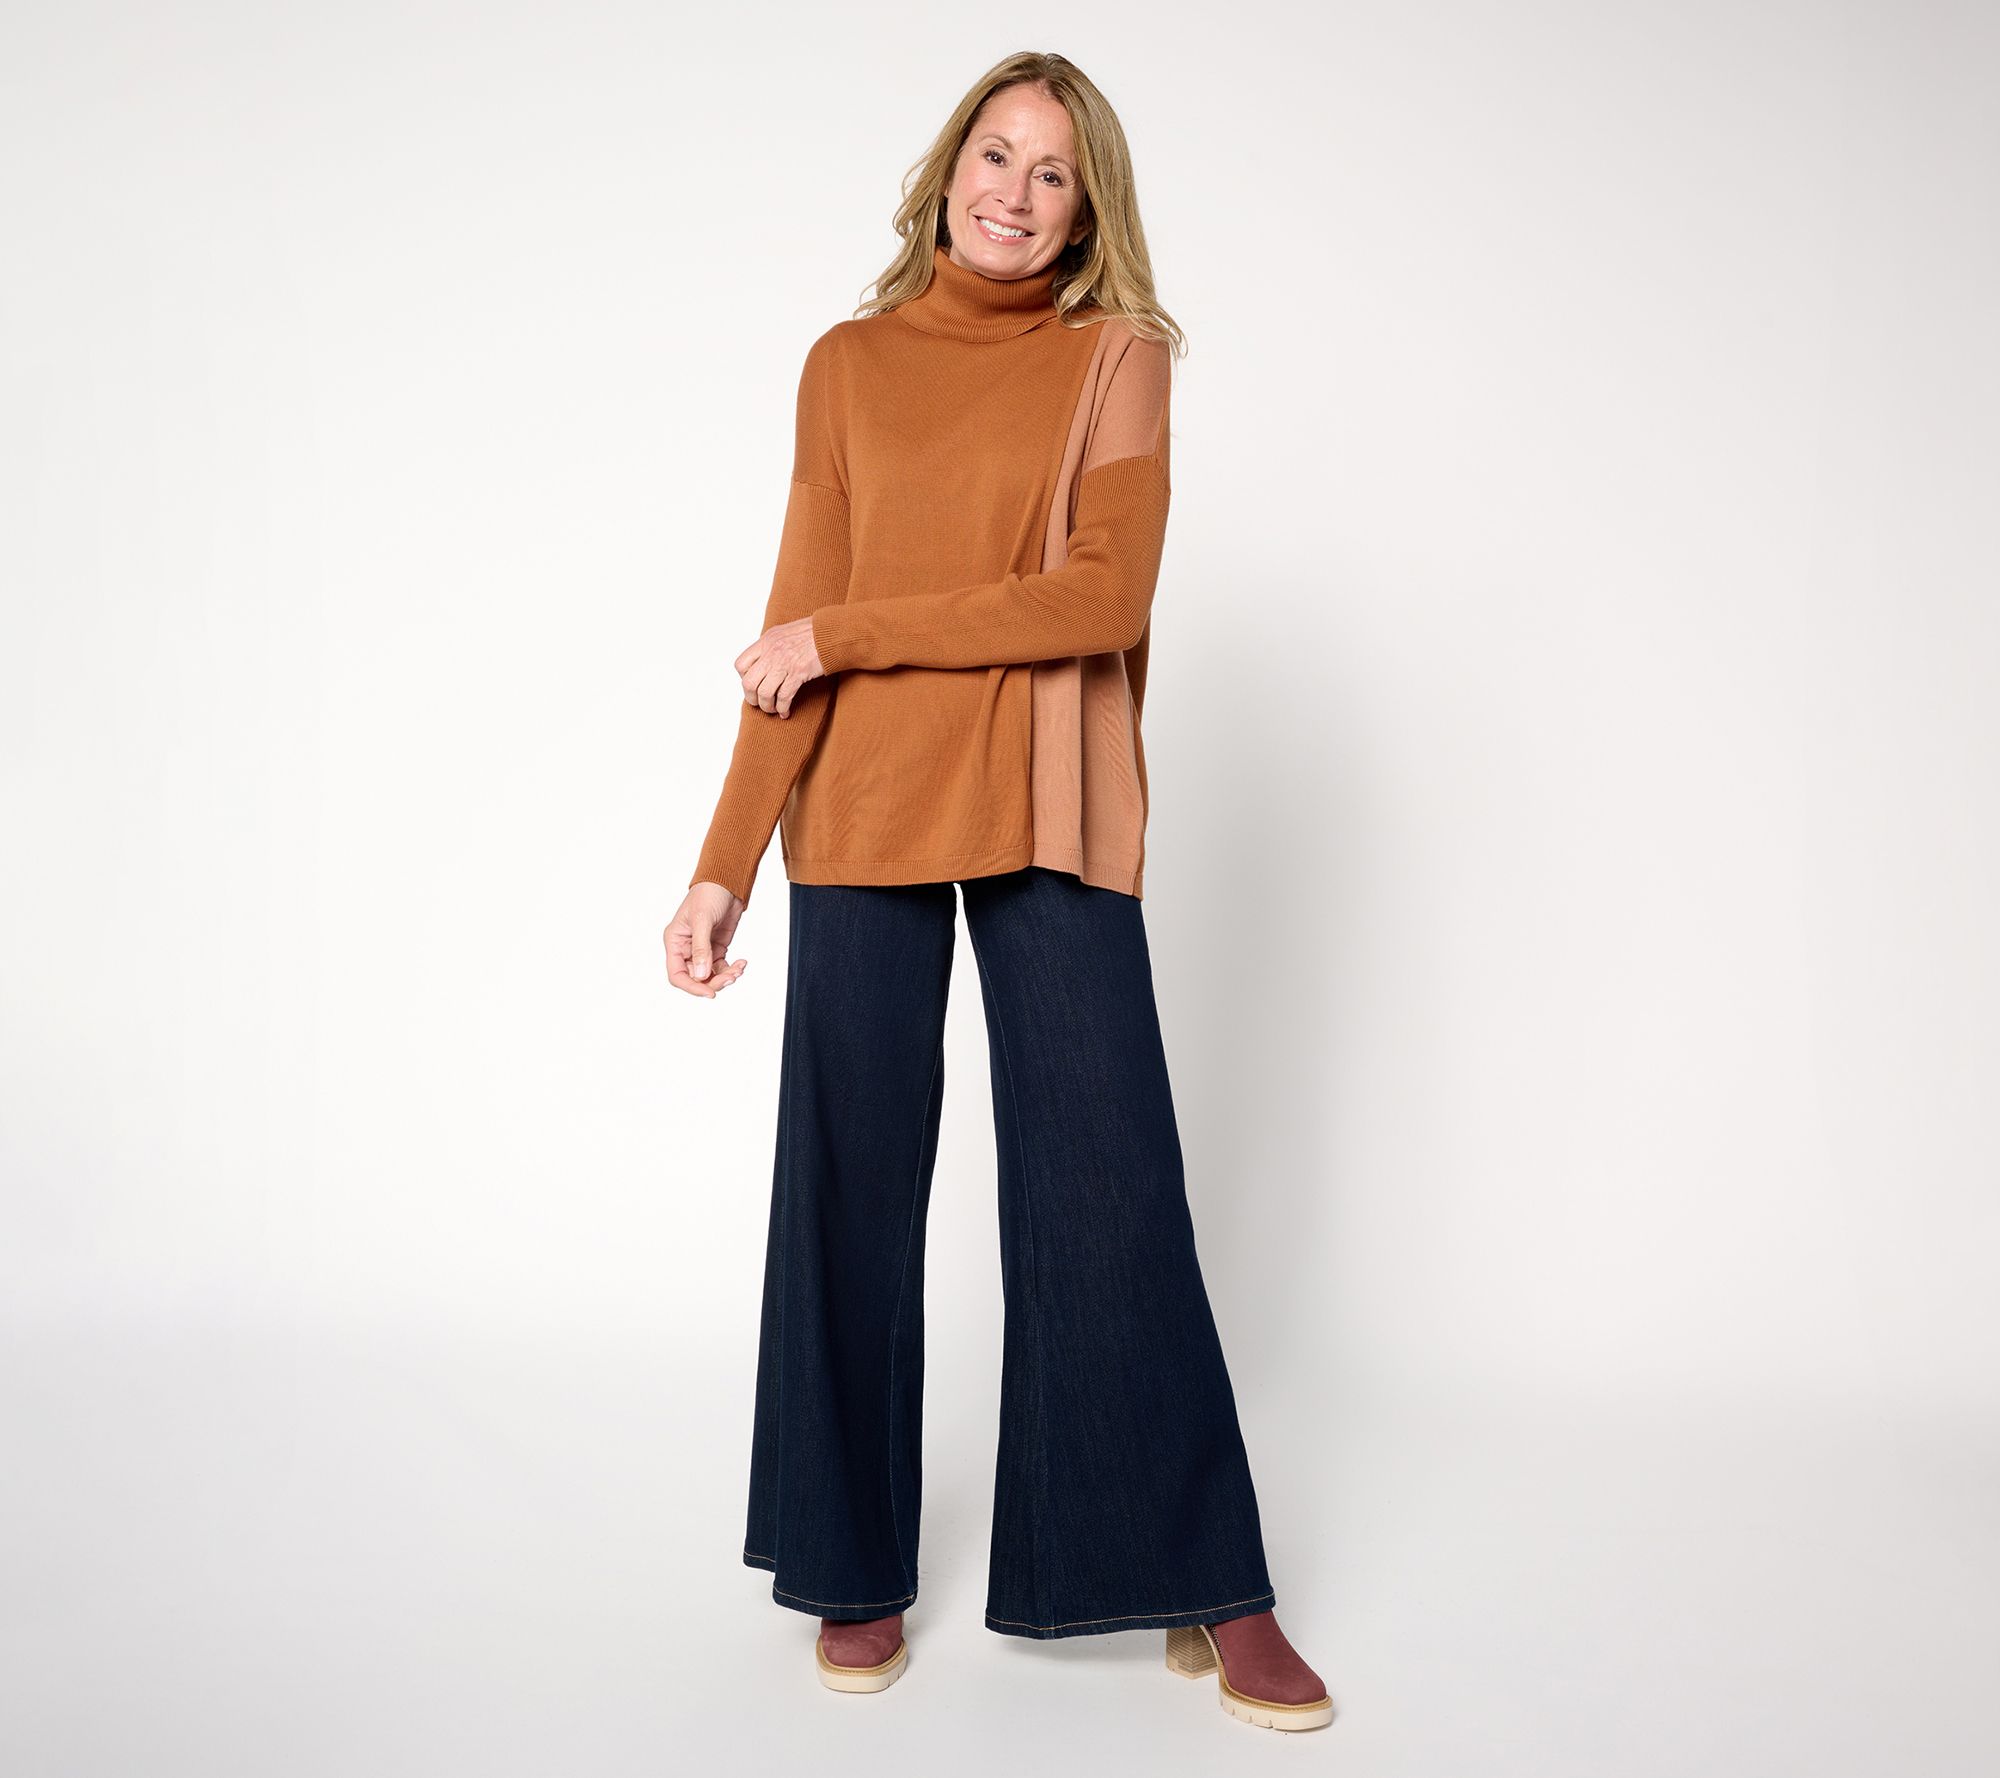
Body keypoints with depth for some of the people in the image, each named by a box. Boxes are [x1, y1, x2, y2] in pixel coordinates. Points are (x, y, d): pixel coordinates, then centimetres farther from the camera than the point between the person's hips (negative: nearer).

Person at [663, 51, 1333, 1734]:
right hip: (864, 821, 2)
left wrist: (853, 630, -9)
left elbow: (1103, 598, -10)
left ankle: (1211, 1594, 12)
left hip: (1051, 825, -2)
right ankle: (859, 1569, 22)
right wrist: (727, 864, -1)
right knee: (853, 1188, 6)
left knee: (1111, 1195, -1)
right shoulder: (850, 364, 11)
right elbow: (796, 637, 6)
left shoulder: (1118, 360, 6)